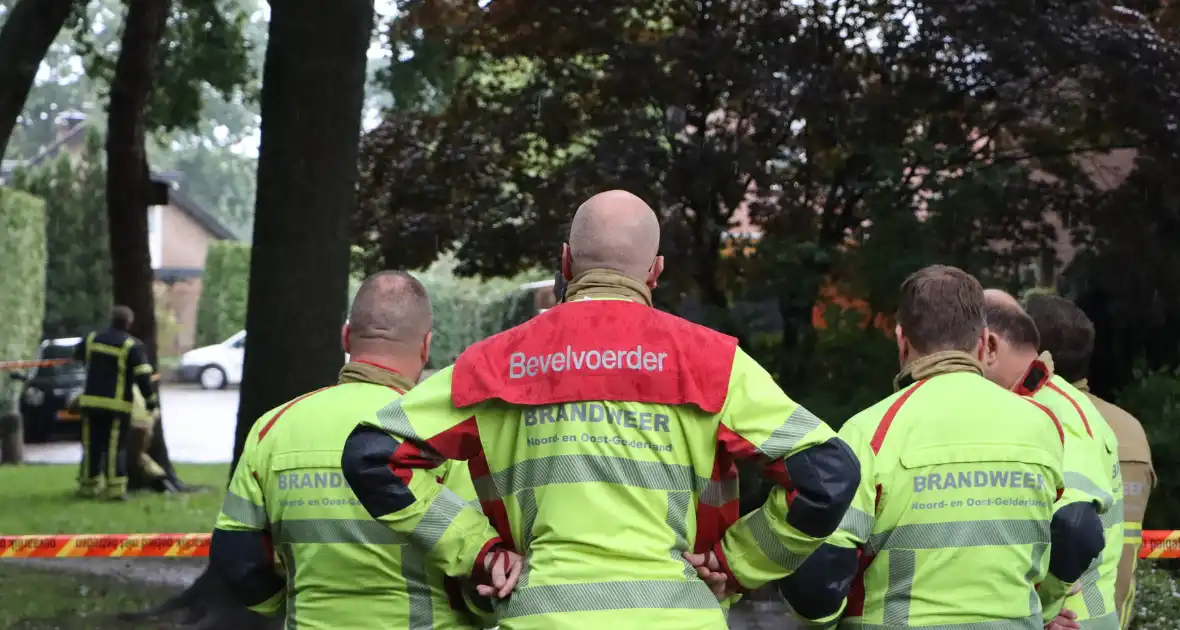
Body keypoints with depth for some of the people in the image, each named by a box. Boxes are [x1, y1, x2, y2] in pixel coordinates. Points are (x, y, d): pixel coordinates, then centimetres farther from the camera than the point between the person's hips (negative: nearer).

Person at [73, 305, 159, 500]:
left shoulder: (93, 338, 7)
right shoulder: (132, 346, -8)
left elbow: (77, 354, 28)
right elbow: (143, 376, -15)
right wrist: (152, 402, -9)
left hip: (91, 402, 4)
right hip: (118, 404, -4)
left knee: (93, 445, 11)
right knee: (116, 447, -1)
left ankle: (89, 484, 15)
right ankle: (116, 486, -7)